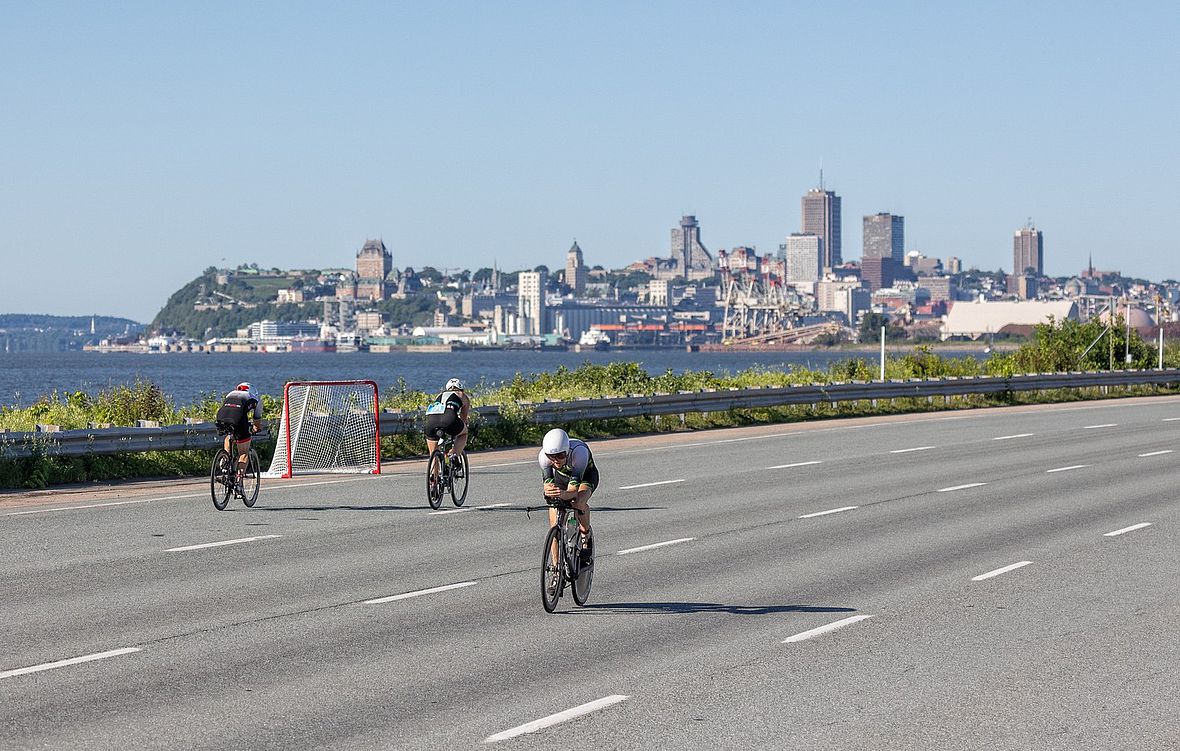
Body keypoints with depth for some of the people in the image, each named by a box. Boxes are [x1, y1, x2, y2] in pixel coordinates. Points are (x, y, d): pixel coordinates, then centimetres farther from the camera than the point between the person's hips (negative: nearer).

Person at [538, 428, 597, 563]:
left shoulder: (579, 451, -43)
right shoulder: (543, 455, -33)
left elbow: (574, 487, -46)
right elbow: (547, 480, -35)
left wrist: (564, 494, -68)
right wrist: (549, 491, -59)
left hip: (585, 476, -3)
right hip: (561, 476, 3)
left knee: (578, 502, -35)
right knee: (555, 526, -11)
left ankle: (587, 535, -6)